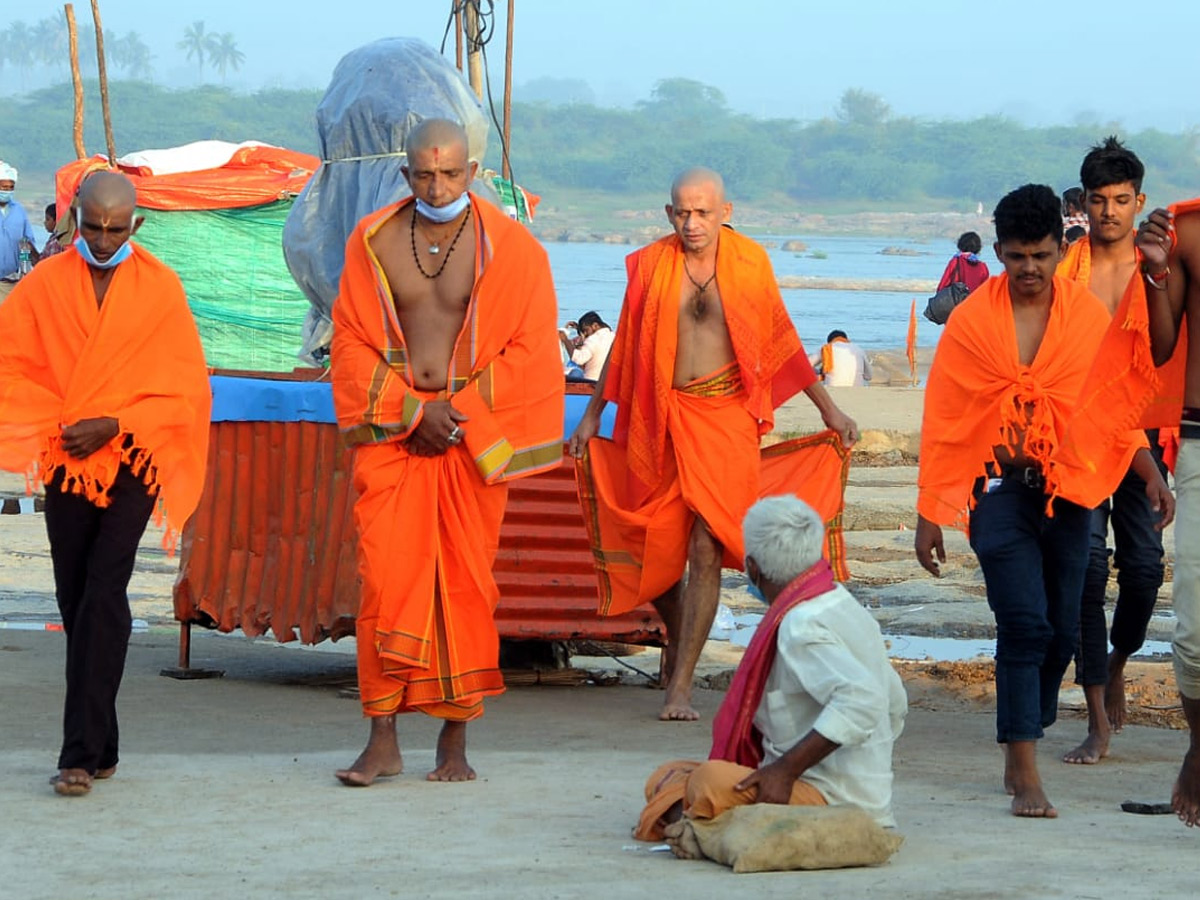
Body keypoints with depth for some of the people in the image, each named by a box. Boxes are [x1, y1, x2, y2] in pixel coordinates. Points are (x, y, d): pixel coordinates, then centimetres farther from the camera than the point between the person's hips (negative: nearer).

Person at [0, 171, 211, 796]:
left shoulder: (160, 288, -1)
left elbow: (184, 387, -1)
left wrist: (112, 426, -11)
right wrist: (57, 421, -5)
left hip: (131, 459, -3)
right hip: (65, 461, 3)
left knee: (103, 598, -14)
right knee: (75, 603, 5)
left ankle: (81, 755, -16)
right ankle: (100, 749, 14)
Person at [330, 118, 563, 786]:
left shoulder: (511, 248, -2)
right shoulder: (373, 242, 4)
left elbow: (529, 350, -2)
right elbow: (351, 342, 5)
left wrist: (457, 416, -9)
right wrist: (412, 411, -7)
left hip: (474, 437, -1)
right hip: (391, 432, 1)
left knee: (466, 582, 0)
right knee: (386, 580, -6)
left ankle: (456, 742, 7)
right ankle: (383, 741, -3)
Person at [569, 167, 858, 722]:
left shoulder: (748, 264, 1)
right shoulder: (650, 265, 3)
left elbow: (781, 341, 13)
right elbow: (625, 345, 14)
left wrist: (829, 409, 16)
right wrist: (592, 416, 17)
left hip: (725, 417, -2)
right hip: (660, 420, 2)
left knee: (705, 548, -11)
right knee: (654, 546, 7)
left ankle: (680, 686, -9)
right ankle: (677, 635, 38)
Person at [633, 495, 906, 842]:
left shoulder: (802, 627, -18)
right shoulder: (844, 606, 13)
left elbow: (861, 699, -33)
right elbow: (895, 706, 22)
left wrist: (787, 769, -31)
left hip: (832, 799, -11)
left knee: (711, 782, -36)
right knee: (668, 776, 12)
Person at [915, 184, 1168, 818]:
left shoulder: (1088, 315, 3)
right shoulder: (972, 321, -3)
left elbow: (1115, 405, 12)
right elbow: (943, 422, 1)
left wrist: (1152, 475, 5)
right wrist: (929, 516, 0)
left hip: (1068, 491, 3)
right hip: (1000, 490, -3)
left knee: (1062, 630, 5)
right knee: (1025, 623, -13)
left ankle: (1020, 753, 23)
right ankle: (1026, 777, -12)